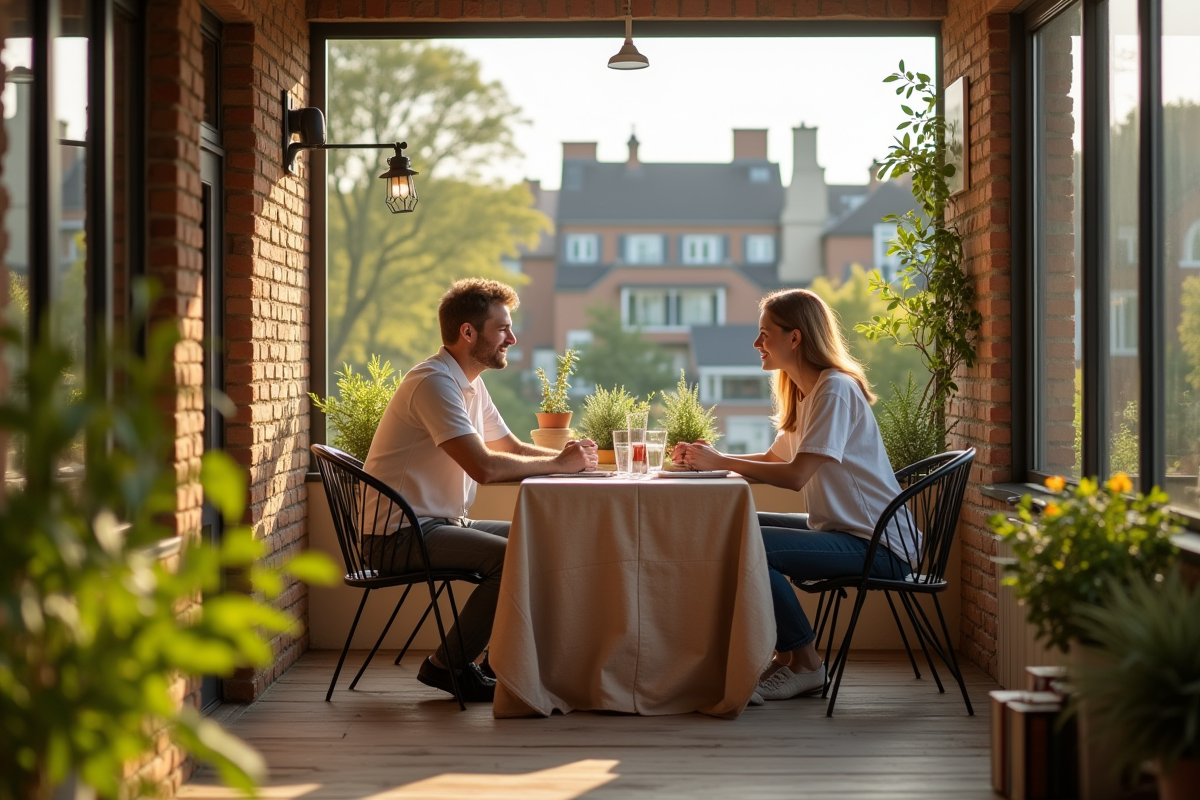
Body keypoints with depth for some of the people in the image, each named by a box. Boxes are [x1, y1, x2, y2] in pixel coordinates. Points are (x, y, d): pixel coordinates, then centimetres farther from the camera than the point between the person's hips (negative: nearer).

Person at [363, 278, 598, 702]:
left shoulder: (470, 384, 15)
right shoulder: (434, 381, -18)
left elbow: (513, 448, 20)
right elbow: (484, 467, -27)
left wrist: (567, 455, 0)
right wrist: (557, 464, -15)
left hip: (439, 524, 10)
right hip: (399, 536, -10)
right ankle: (447, 665, -11)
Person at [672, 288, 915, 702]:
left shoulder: (835, 390, -16)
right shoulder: (807, 392, 15)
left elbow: (796, 475, -24)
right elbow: (773, 458, 22)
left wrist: (720, 462, -14)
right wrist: (709, 457, 7)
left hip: (876, 545, -10)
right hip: (839, 527, 10)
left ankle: (805, 664, -8)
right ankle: (787, 654, 11)